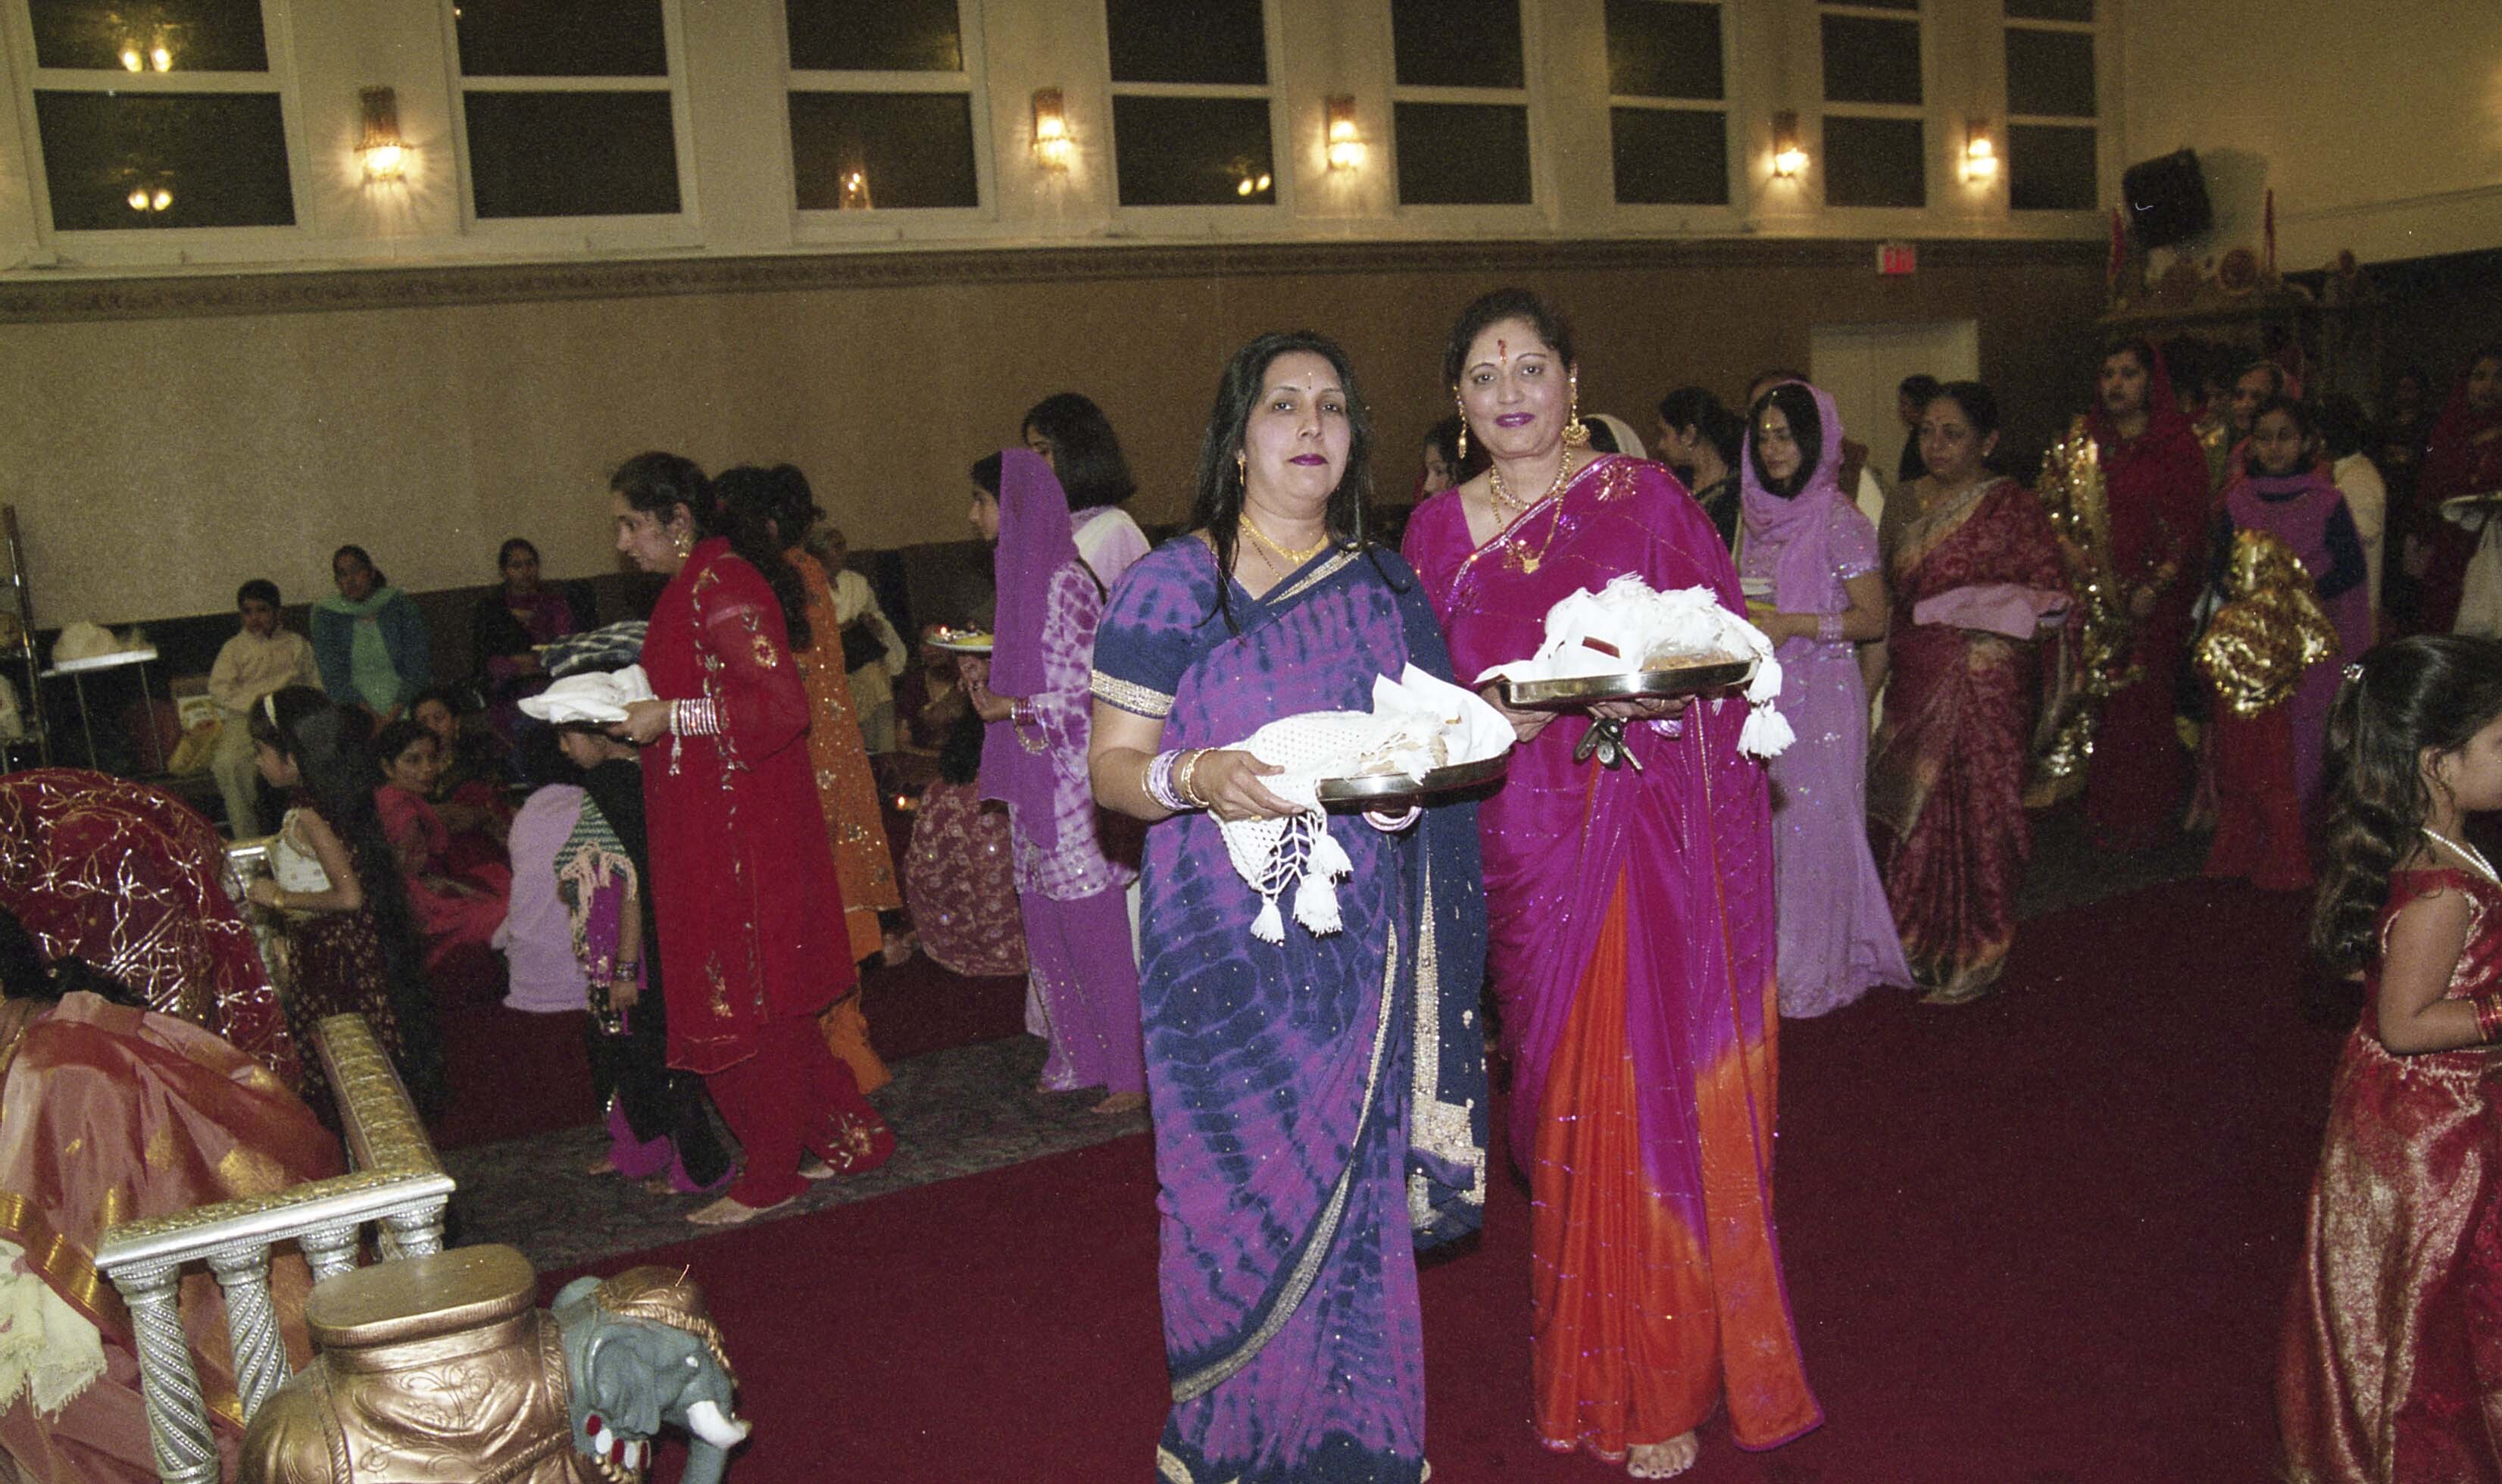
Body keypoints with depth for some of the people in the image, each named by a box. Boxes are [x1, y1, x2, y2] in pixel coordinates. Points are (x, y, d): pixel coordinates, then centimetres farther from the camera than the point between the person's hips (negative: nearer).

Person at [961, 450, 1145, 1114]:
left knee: (1094, 922, -2)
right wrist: (988, 672, 6)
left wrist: (1012, 708, -24)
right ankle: (1076, 1058, 24)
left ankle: (1129, 1071, 8)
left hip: (1072, 776, -9)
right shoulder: (1023, 574, 13)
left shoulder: (1064, 581, -14)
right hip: (1034, 777, 9)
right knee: (1046, 920, 12)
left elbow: (1095, 689, -17)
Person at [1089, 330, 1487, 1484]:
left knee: (1356, 1195, 9)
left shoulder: (1383, 586, 11)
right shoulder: (1174, 584, -2)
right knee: (1243, 1203, 1)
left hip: (1360, 956, 4)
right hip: (1229, 956, -4)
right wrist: (1198, 778, -25)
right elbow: (1109, 764, -4)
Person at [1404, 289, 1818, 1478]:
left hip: (1663, 834, -2)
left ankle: (1665, 1383, 18)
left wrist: (1650, 687, -19)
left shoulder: (1641, 497, 0)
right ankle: (1590, 1371, 25)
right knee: (1566, 1104, 8)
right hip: (1533, 844, 2)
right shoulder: (1439, 530, 8)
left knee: (1660, 1099, 1)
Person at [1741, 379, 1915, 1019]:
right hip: (1763, 695, 6)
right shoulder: (1757, 516, 11)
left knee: (1816, 826, -1)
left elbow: (1873, 618, -11)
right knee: (1765, 826, 8)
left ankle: (1818, 971, 11)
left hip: (1824, 694, -6)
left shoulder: (1838, 519, -9)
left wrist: (1795, 624, -19)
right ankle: (1773, 962, 20)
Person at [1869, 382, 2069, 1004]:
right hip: (1915, 683, 5)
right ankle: (1920, 946, 22)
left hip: (1987, 684, -5)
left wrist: (1976, 607, -22)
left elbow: (2050, 592, -7)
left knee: (1976, 810, -1)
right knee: (1913, 811, 8)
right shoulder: (1905, 503, 12)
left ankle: (1975, 959, 12)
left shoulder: (2011, 505, -4)